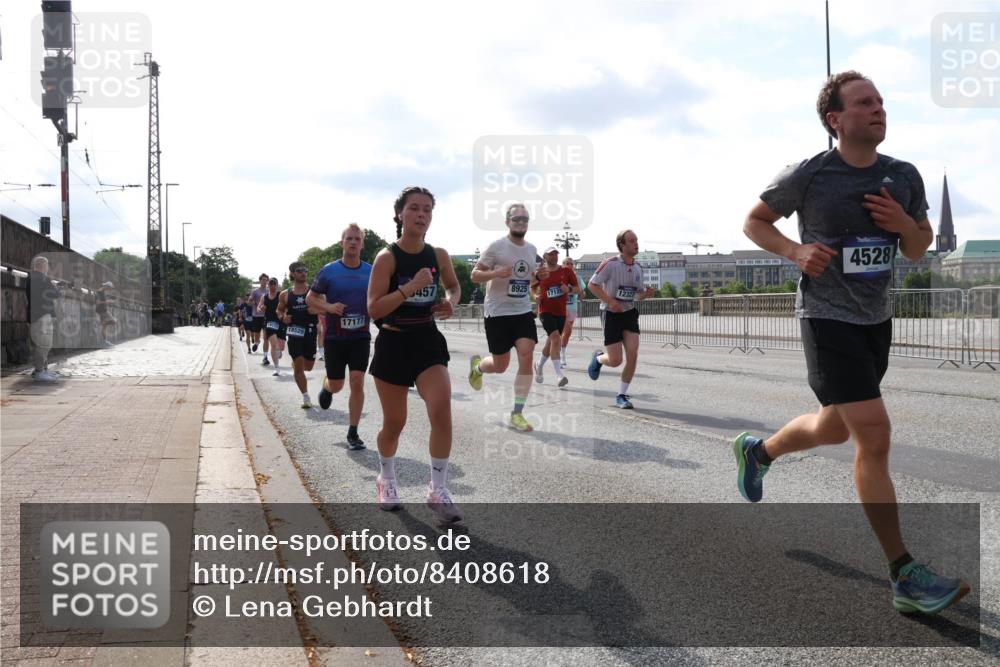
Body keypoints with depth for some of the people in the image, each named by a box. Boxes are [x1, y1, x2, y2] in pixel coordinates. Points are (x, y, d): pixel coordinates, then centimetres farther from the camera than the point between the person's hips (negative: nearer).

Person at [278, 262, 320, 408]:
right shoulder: (285, 294, 4)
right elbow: (279, 310, 19)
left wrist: (317, 309, -19)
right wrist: (283, 317, -3)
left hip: (310, 331, 1)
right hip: (294, 332, 0)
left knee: (308, 366, 10)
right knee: (298, 365, -8)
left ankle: (294, 364, 47)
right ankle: (306, 397, 0)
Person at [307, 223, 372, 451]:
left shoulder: (371, 272, 1)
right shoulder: (329, 271, -5)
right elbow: (311, 298, 3)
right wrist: (329, 307, -15)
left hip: (360, 337, 1)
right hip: (334, 337, -1)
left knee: (357, 382, -8)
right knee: (336, 385, 6)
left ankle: (353, 433, 3)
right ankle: (326, 387, 46)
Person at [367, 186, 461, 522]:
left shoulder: (439, 255, 0)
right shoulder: (387, 257, -12)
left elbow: (454, 286, 20)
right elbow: (373, 309, -18)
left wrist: (450, 301, -2)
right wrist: (411, 287, -27)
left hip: (428, 342, 2)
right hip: (393, 345, -2)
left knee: (441, 410, -19)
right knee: (394, 422, 9)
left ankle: (438, 491, -5)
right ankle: (386, 480, 38)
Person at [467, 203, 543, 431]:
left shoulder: (531, 249, 8)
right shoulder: (496, 246, -9)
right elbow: (475, 275, -7)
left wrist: (539, 276, 0)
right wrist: (496, 273, -26)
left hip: (523, 311, 5)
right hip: (498, 312, -4)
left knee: (527, 358, -12)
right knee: (500, 366, 3)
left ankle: (517, 414, -3)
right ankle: (476, 365, 41)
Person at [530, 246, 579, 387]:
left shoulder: (566, 271, 2)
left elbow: (578, 289, 6)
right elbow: (532, 288, 17)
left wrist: (569, 289, -15)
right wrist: (536, 297, -4)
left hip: (561, 312, 3)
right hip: (546, 311, -3)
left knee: (551, 342, 14)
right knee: (556, 338, -21)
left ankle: (539, 366, 41)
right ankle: (559, 375, -25)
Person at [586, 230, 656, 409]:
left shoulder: (638, 268, 7)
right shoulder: (611, 263, -13)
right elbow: (592, 284, -11)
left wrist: (646, 293, -6)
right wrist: (610, 301, -21)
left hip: (630, 313, 5)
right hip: (611, 313, -5)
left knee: (632, 355, -8)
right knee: (615, 360, -6)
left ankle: (622, 395, 7)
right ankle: (598, 358, 31)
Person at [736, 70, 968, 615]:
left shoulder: (904, 177, 4)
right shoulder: (807, 176, -10)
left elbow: (919, 250, 13)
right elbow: (754, 221, 1)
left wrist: (904, 223, -10)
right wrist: (794, 250, -17)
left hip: (877, 320, 7)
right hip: (828, 320, -7)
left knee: (835, 429, 20)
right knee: (874, 435, -13)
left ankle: (757, 450, 49)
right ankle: (905, 576, -6)